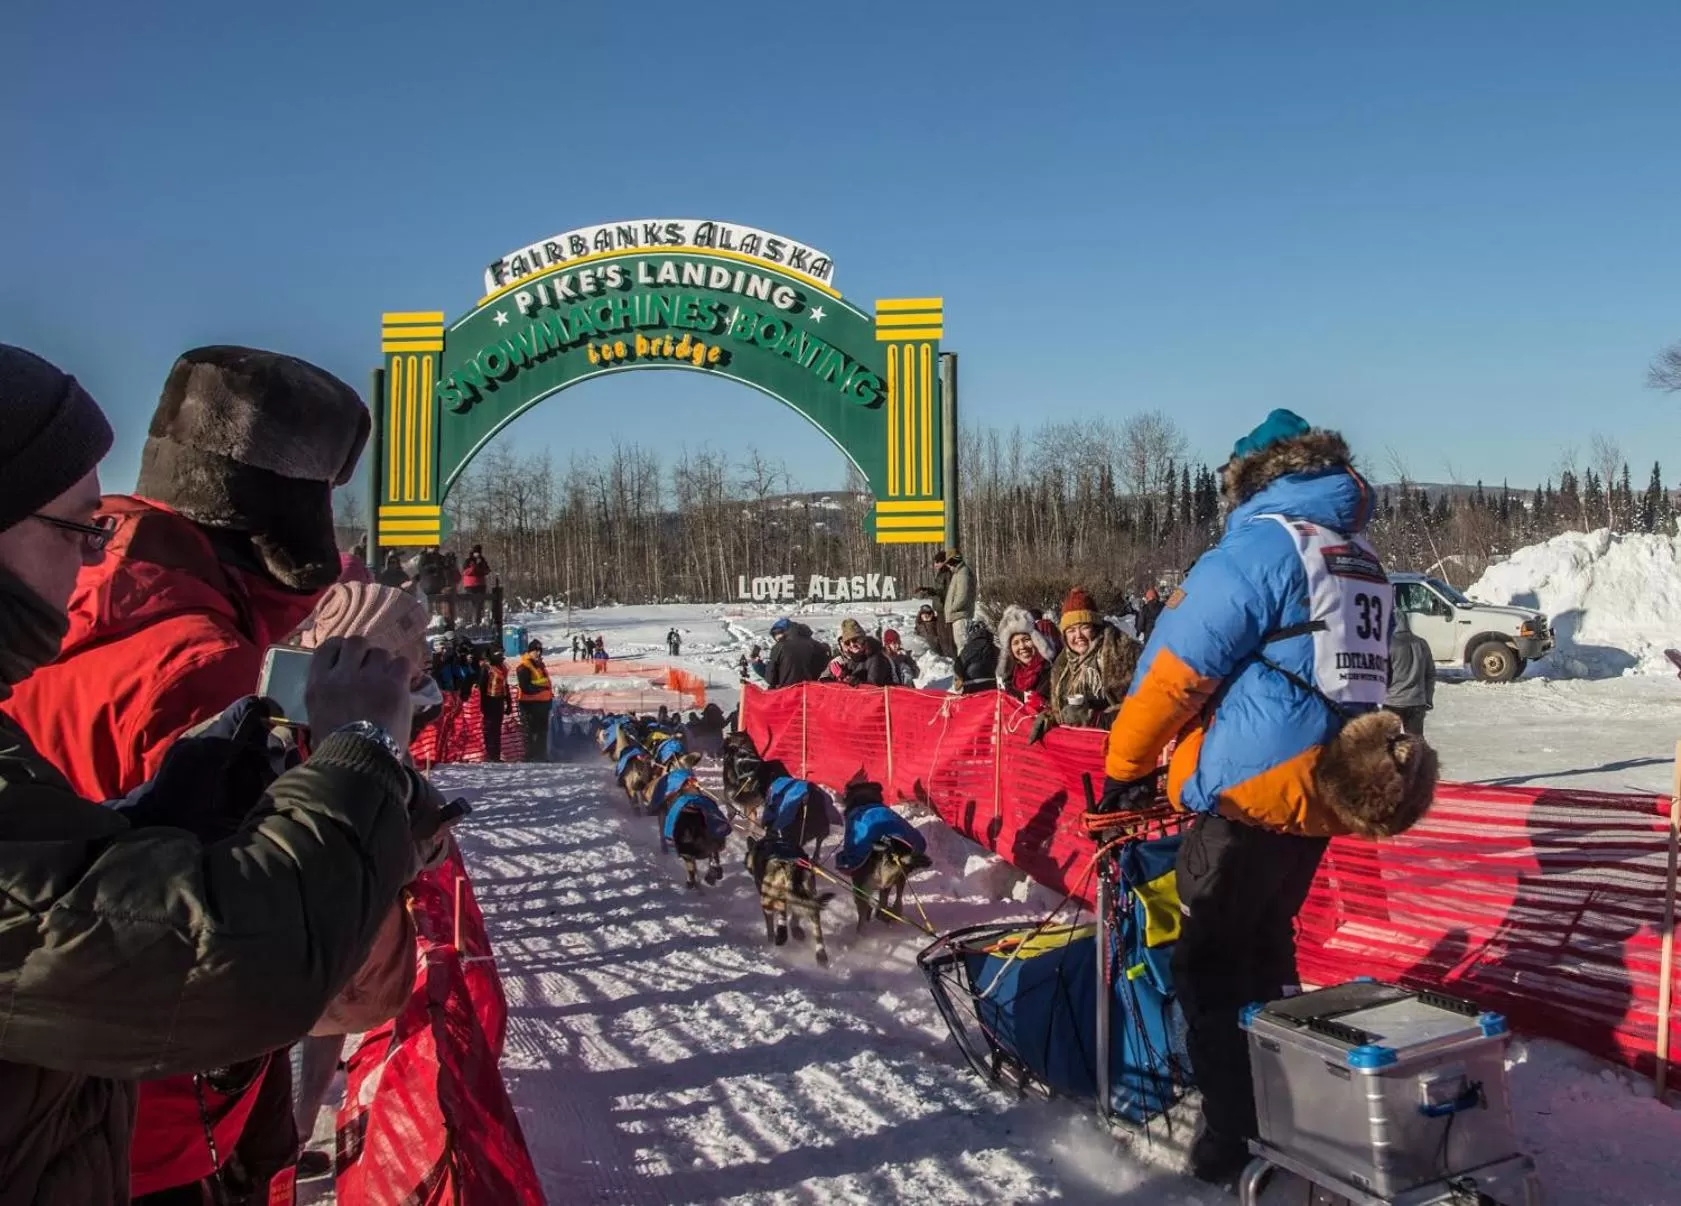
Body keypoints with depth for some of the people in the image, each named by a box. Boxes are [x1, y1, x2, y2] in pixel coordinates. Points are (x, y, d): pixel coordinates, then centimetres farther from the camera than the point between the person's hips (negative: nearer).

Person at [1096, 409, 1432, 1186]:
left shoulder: (1260, 544, -12)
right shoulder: (1363, 561, 14)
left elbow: (1176, 669, -15)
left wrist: (1125, 767, -5)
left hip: (1248, 794, -8)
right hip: (1323, 794, 8)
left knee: (1210, 970, 3)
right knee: (1267, 953, 23)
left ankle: (1233, 1144, 8)